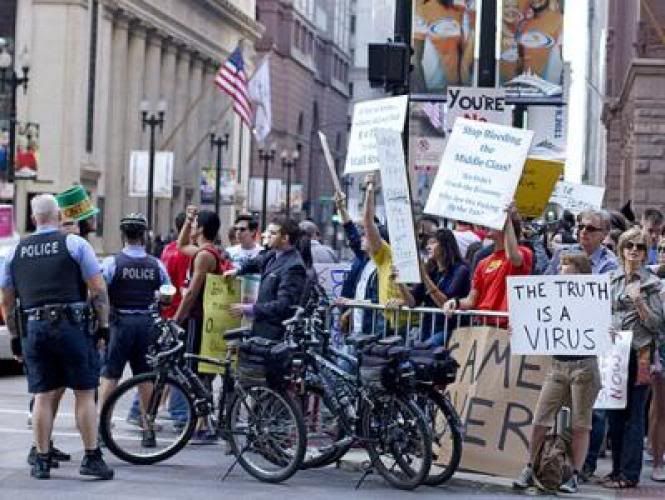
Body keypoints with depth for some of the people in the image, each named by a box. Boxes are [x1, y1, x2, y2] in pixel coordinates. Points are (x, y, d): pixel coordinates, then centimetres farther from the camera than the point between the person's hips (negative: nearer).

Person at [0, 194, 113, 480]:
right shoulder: (74, 244, -1)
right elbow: (98, 289, -6)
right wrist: (104, 325, 1)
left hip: (33, 328, 4)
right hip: (72, 325, -4)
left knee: (43, 396, 8)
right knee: (84, 393, 2)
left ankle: (42, 460, 10)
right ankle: (92, 458, 2)